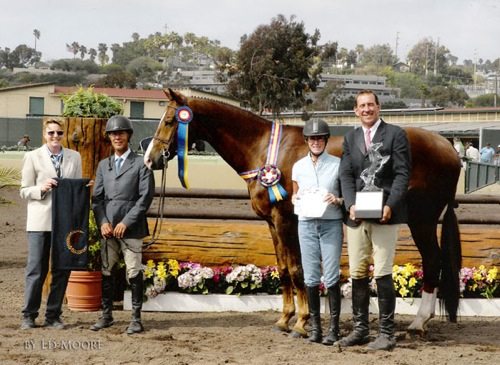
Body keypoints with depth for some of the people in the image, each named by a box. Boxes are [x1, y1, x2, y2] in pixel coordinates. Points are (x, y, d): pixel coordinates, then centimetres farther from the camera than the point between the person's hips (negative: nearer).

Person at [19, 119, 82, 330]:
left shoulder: (74, 157, 10)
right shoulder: (33, 157, 3)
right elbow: (24, 191, 4)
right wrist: (41, 188, -15)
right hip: (40, 222, -3)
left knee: (62, 269, 4)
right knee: (36, 269, -3)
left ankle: (53, 316, 13)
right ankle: (29, 316, 8)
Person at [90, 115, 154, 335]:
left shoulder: (141, 164, 1)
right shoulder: (103, 165, 16)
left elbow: (145, 197, -7)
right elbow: (97, 197, 11)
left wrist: (126, 222, -12)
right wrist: (102, 222, -5)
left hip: (131, 228, -5)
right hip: (108, 228, 5)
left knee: (134, 273, -4)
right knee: (106, 272, 7)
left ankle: (136, 318, 2)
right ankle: (106, 315, 16)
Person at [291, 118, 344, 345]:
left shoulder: (337, 164, -1)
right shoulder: (299, 166, 7)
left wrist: (338, 200, -16)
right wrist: (296, 200, -4)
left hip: (331, 223, -3)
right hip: (306, 223, 3)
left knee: (331, 277, -4)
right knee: (310, 277, 5)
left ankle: (334, 327, 3)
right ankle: (315, 326, 13)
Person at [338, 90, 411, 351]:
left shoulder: (395, 135, 0)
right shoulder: (350, 138, 14)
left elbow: (402, 174, -5)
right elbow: (346, 175, 7)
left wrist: (390, 205, -17)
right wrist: (351, 204, -9)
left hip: (384, 215, -5)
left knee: (382, 274, -6)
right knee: (357, 274, 9)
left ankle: (386, 334, 0)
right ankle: (360, 329, 19)